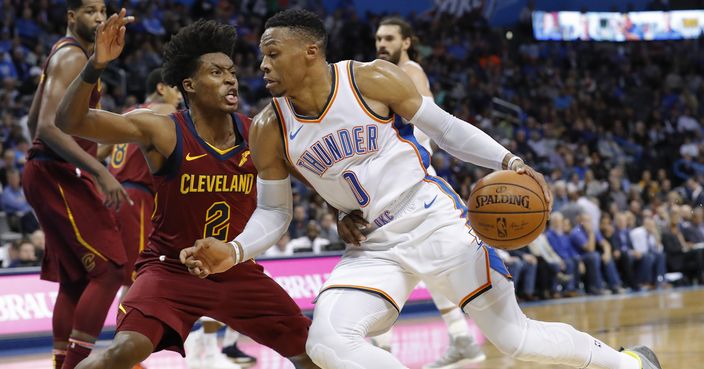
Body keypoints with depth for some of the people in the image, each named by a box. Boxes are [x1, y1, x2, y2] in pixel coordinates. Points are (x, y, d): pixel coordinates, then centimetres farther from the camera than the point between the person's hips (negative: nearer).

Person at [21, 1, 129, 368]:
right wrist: (100, 173, -28)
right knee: (109, 268, -13)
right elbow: (49, 126, -24)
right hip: (58, 176, -10)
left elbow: (34, 121, 26)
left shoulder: (62, 54, 19)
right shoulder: (72, 57, -13)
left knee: (74, 281, 12)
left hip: (54, 174, 10)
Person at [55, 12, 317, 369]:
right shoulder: (163, 132, -19)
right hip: (170, 269, -5)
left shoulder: (257, 136, -9)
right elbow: (70, 122, -25)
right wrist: (96, 65, -41)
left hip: (237, 271, 5)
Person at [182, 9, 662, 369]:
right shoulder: (269, 131, -5)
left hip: (435, 221, -3)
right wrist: (234, 252, -14)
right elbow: (274, 211, 6)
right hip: (372, 248, 3)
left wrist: (509, 162, -14)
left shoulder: (372, 79, -12)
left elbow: (445, 127, -1)